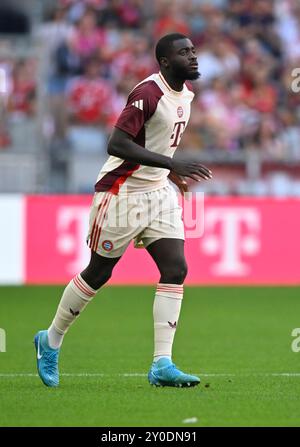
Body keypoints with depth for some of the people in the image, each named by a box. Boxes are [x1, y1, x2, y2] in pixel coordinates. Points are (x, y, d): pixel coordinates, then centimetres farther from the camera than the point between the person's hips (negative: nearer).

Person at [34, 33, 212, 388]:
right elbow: (116, 144, -30)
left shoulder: (185, 92, 8)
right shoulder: (149, 93, -21)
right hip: (122, 194, -8)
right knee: (98, 273, 6)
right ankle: (51, 341, 28)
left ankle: (162, 365, -9)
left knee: (175, 270, -8)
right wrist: (171, 163, -34)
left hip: (158, 193, 8)